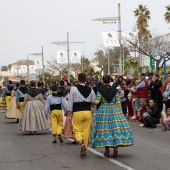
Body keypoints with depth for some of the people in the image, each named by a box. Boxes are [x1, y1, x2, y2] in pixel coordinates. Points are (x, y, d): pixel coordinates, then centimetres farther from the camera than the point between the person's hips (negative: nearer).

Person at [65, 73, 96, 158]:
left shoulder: (74, 89, -4)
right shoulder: (90, 90, 6)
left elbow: (70, 102, -5)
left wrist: (68, 115, -2)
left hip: (77, 112, -3)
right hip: (88, 112, 3)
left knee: (77, 130, 5)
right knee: (86, 131, 10)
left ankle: (82, 143, -23)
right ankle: (84, 150, 16)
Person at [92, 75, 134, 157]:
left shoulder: (100, 90, -2)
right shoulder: (114, 89, 3)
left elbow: (97, 101, -8)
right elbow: (118, 102, 2)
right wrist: (120, 112, 8)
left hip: (103, 111, -1)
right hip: (114, 110, 1)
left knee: (104, 128, 4)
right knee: (116, 127, 5)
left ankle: (107, 150, 6)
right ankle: (116, 147, -5)